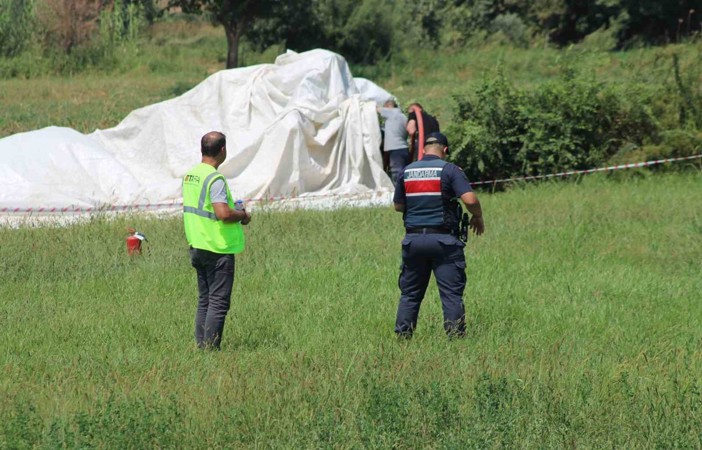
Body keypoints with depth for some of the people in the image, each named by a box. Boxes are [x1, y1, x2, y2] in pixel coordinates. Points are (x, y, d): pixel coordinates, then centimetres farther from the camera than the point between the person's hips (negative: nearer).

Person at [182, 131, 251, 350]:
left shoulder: (190, 176, 9)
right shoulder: (215, 179, -18)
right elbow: (224, 213, -27)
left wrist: (234, 212, 16)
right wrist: (242, 215, -8)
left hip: (197, 247, 9)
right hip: (218, 249, -9)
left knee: (204, 300, 14)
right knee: (218, 302, -4)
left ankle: (201, 346, 14)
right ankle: (211, 348, -5)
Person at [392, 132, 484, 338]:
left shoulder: (407, 171, 8)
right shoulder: (449, 170, -5)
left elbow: (398, 205, 14)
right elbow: (470, 199, -14)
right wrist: (478, 218, 4)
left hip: (413, 239, 4)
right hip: (443, 239, -4)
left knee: (409, 292, 12)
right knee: (451, 293, 0)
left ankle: (402, 335, 11)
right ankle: (456, 336, -4)